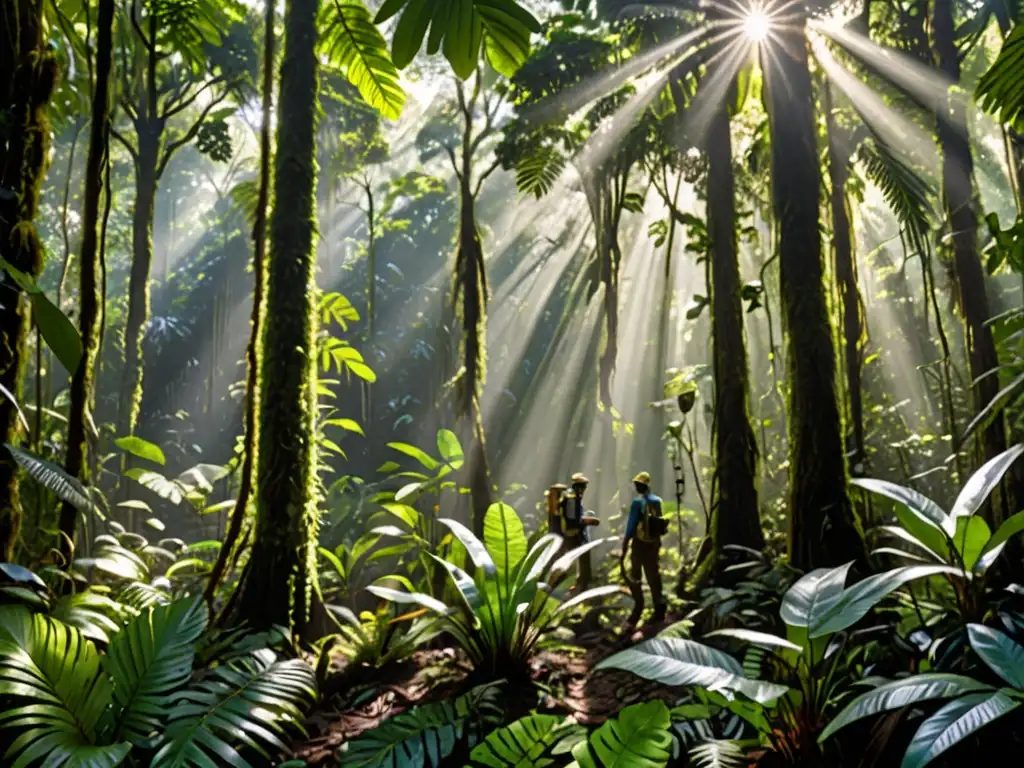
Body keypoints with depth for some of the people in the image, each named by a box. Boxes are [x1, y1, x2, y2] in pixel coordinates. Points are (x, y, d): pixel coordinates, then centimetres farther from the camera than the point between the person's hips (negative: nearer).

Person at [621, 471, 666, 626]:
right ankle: (659, 613, 9)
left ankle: (636, 615, 7)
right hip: (654, 545, 5)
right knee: (654, 578, 11)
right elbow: (660, 526, 8)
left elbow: (630, 528, -15)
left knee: (635, 579, 7)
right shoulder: (657, 501, 3)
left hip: (640, 545, -5)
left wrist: (624, 550, -12)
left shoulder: (637, 502, -14)